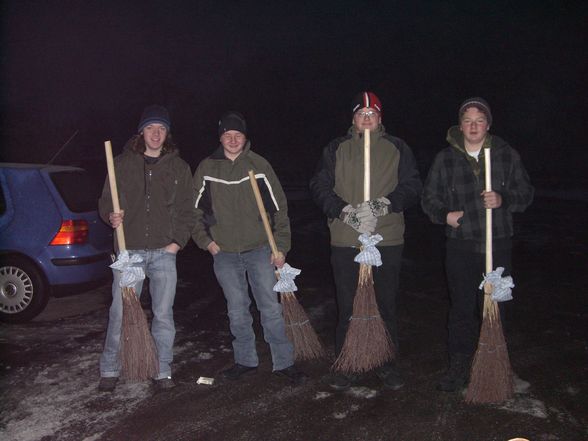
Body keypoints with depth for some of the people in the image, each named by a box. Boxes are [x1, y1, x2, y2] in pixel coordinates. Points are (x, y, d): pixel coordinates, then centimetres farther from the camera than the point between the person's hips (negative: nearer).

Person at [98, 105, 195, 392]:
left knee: (163, 314, 5)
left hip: (164, 252, 1)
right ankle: (110, 370, 18)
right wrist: (111, 216, -13)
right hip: (129, 250, 0)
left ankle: (162, 371, 18)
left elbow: (186, 209, 8)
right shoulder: (122, 163, 6)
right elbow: (106, 201, 9)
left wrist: (178, 241, -3)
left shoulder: (179, 167, 8)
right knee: (120, 312, 1)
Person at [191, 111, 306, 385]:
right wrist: (206, 241, 2)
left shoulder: (259, 165, -1)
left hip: (260, 250, -1)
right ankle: (245, 361, 25)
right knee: (237, 312, 10)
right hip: (224, 253, 2)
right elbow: (195, 210, 12)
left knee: (271, 308, 0)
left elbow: (279, 207, 0)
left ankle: (284, 363, 12)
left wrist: (281, 246, -4)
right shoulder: (207, 169, 4)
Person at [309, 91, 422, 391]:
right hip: (345, 240, 0)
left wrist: (382, 205, -18)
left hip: (388, 241, 0)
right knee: (347, 306, 6)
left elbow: (412, 187, -1)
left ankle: (387, 363, 25)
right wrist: (345, 211, -15)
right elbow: (320, 187, 1)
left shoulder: (397, 149, 8)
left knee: (386, 305, 9)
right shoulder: (336, 150, 9)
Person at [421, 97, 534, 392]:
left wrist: (503, 199, -14)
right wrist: (444, 214, -12)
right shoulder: (445, 159, 3)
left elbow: (525, 193, 7)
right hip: (460, 246, 0)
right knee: (461, 308, 6)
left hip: (498, 245, 1)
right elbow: (429, 198, 8)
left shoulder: (507, 155, 3)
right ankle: (459, 366, 19)